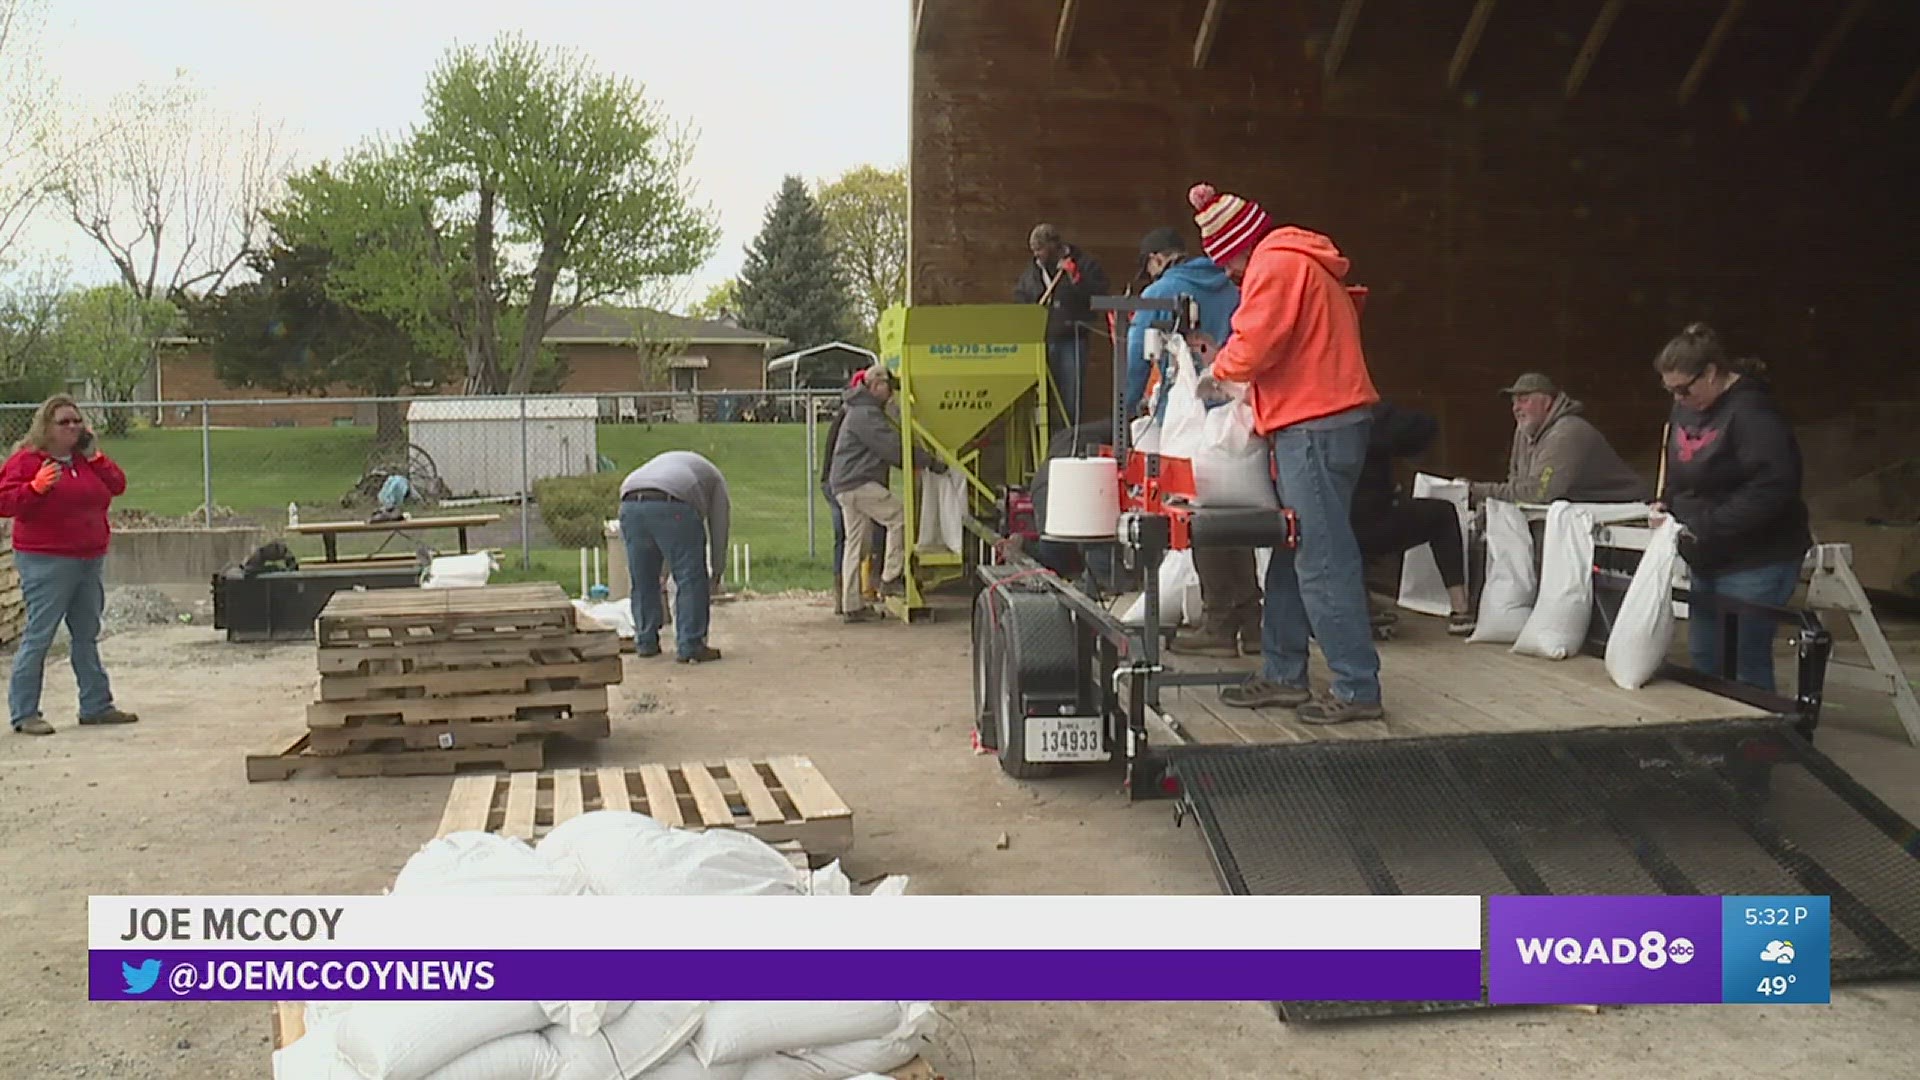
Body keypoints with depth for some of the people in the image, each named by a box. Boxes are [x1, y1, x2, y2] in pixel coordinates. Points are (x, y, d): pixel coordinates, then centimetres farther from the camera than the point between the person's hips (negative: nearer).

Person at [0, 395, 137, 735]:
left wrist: (94, 455, -1)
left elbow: (118, 486, 8)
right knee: (38, 636, -6)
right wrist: (37, 486, -28)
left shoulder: (87, 459, 14)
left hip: (89, 560, 7)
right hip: (47, 563, -7)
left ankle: (96, 706, 20)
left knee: (87, 636, 13)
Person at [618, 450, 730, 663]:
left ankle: (646, 643, 24)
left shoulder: (665, 463, 41)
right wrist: (715, 574, 33)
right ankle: (690, 647, 3)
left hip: (630, 504, 5)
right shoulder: (713, 477, 28)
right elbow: (718, 528, 24)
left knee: (642, 581, 17)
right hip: (672, 507, -5)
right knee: (691, 580, 3)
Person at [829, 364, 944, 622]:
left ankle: (851, 606, 9)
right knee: (898, 517, -9)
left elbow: (887, 449, 25)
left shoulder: (864, 411, 23)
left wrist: (924, 462, 17)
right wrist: (931, 462, -18)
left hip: (846, 485, 11)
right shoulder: (866, 414, -12)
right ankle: (891, 579, -8)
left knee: (855, 545, 9)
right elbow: (894, 447, -20)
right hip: (859, 484, -11)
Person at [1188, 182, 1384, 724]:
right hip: (1332, 420, 11)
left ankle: (1358, 689, -6)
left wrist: (1219, 370, 3)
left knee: (1323, 561, -9)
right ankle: (1283, 674, 20)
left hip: (1314, 428, -11)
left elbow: (1254, 343, -16)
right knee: (1292, 554, 14)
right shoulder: (1306, 264, 24)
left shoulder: (1276, 264, -8)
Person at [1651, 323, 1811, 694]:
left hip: (1755, 562, -9)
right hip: (1706, 559, 9)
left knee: (1747, 665, -3)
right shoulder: (1685, 408, 7)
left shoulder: (1751, 411, -20)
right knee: (1703, 659, 14)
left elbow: (1773, 487, -27)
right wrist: (1666, 503, 1)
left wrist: (1706, 526, -25)